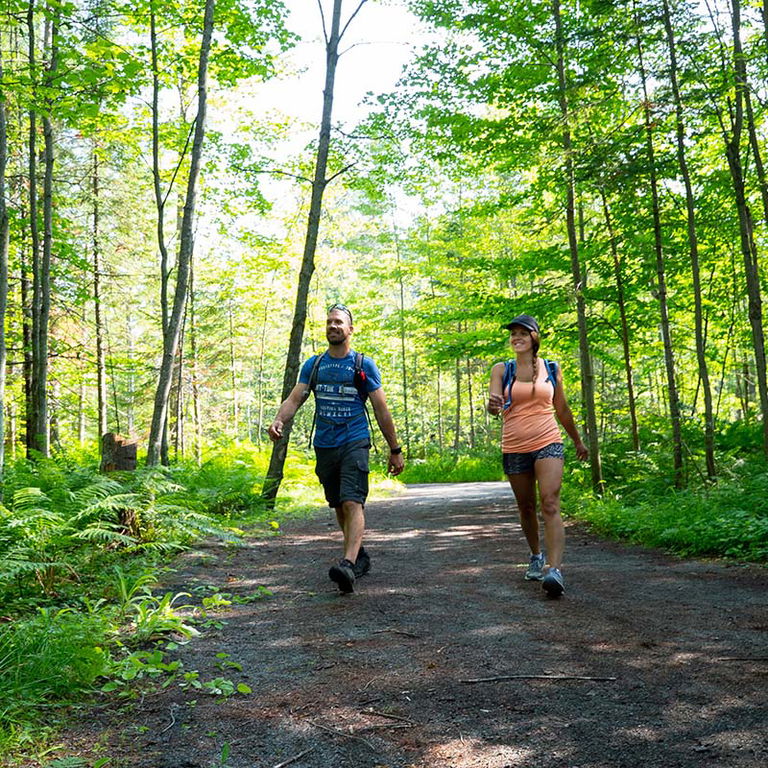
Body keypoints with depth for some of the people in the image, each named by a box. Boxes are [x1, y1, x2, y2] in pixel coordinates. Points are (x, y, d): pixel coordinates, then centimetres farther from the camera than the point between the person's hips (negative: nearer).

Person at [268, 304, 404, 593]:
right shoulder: (313, 365, 10)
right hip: (324, 446, 5)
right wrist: (278, 420, -19)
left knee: (352, 502, -19)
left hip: (354, 443, -4)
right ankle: (360, 556, 28)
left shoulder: (364, 365, 1)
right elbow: (294, 399, 3)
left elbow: (381, 410, 2)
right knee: (339, 506, 12)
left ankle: (349, 565, -28)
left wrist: (395, 450, 3)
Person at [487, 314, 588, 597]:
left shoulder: (551, 369, 6)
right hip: (514, 448, 1)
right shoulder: (501, 369, 4)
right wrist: (493, 405, -34)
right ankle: (536, 556, 35)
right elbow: (494, 404, -9)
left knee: (550, 505, -18)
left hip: (548, 444, -1)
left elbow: (562, 409, 17)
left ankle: (555, 570, -26)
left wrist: (578, 441, 25)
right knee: (526, 508, 13)